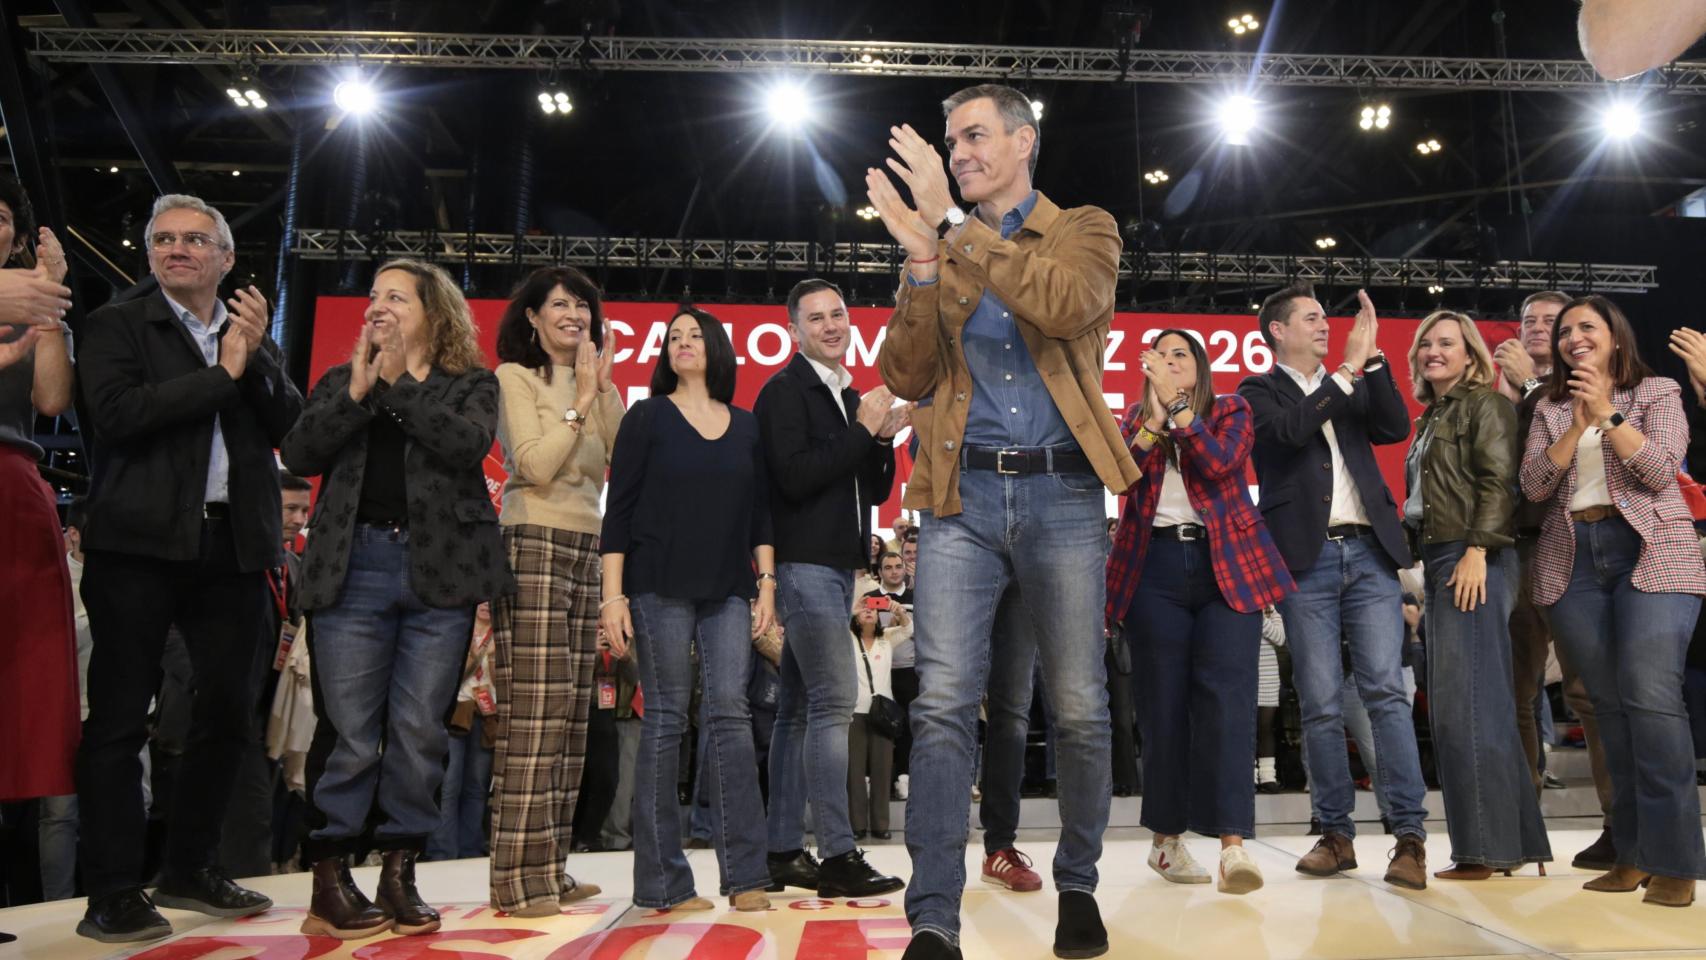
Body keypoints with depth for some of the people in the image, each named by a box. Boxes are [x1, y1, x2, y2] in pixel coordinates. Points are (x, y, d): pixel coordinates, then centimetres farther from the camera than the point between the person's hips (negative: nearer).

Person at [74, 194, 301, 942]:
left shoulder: (255, 341, 16)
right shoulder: (115, 326, 5)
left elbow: (294, 428, 4)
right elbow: (117, 413, -13)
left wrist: (255, 358, -8)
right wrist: (220, 375, -8)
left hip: (234, 545, 4)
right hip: (141, 544, -4)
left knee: (227, 712, 8)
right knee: (119, 717, 0)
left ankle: (191, 869, 23)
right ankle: (114, 891, 8)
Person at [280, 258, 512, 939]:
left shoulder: (471, 384, 9)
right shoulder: (340, 381, 17)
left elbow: (468, 444, -11)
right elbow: (298, 454, 2)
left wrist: (402, 381, -8)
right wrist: (358, 391, -7)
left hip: (439, 572, -1)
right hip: (352, 569, 1)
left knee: (418, 730, 2)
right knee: (353, 734, 0)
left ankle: (399, 874, 13)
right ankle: (329, 879, 10)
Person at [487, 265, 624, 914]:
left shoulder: (590, 386, 20)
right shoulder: (516, 376, 2)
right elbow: (536, 464, -11)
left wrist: (606, 389, 3)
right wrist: (580, 404, -5)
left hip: (586, 551, 7)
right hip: (534, 548, -7)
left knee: (571, 714, 5)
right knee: (534, 713, -11)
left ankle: (550, 867, 11)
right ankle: (518, 879, -6)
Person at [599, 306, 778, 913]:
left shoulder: (746, 426, 14)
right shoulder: (647, 418, 5)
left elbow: (760, 513, 14)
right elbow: (618, 510, 0)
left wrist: (767, 582, 5)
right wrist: (613, 594, -7)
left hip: (729, 590, 3)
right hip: (660, 586, -2)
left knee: (731, 713, -5)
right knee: (666, 719, -3)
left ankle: (746, 875, -1)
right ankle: (663, 882, 5)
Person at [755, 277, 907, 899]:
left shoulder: (851, 398, 18)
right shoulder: (785, 391, -5)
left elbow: (877, 490, 18)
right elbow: (793, 477, -18)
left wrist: (883, 437, 1)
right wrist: (862, 429, -14)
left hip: (837, 566, 8)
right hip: (803, 563, -8)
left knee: (800, 709, 9)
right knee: (834, 701, -13)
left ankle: (783, 852, 14)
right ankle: (838, 856, -9)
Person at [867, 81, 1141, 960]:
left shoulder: (1083, 229, 9)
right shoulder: (939, 249, 15)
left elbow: (1067, 306, -15)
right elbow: (906, 380, 4)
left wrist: (954, 224, -15)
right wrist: (922, 261, -8)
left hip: (1061, 493, -1)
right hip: (963, 494, 2)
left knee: (1079, 711, 4)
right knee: (943, 705, -8)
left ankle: (1077, 887, 24)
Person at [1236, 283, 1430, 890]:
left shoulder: (1352, 387, 19)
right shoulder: (1258, 391, 6)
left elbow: (1395, 428, 3)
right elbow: (1291, 429, -14)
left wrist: (1373, 357, -3)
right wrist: (1348, 369, -11)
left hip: (1369, 553, 3)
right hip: (1306, 560, -3)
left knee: (1386, 691, -4)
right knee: (1320, 705, 1)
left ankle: (1409, 835, -1)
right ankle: (1337, 834, 11)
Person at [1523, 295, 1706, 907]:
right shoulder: (1549, 409, 16)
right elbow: (1533, 485, 3)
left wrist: (1607, 413, -12)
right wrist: (1577, 424, -6)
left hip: (1651, 554, -3)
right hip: (1572, 562, 3)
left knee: (1650, 696, -15)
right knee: (1609, 702, 3)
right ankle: (1633, 854, 9)